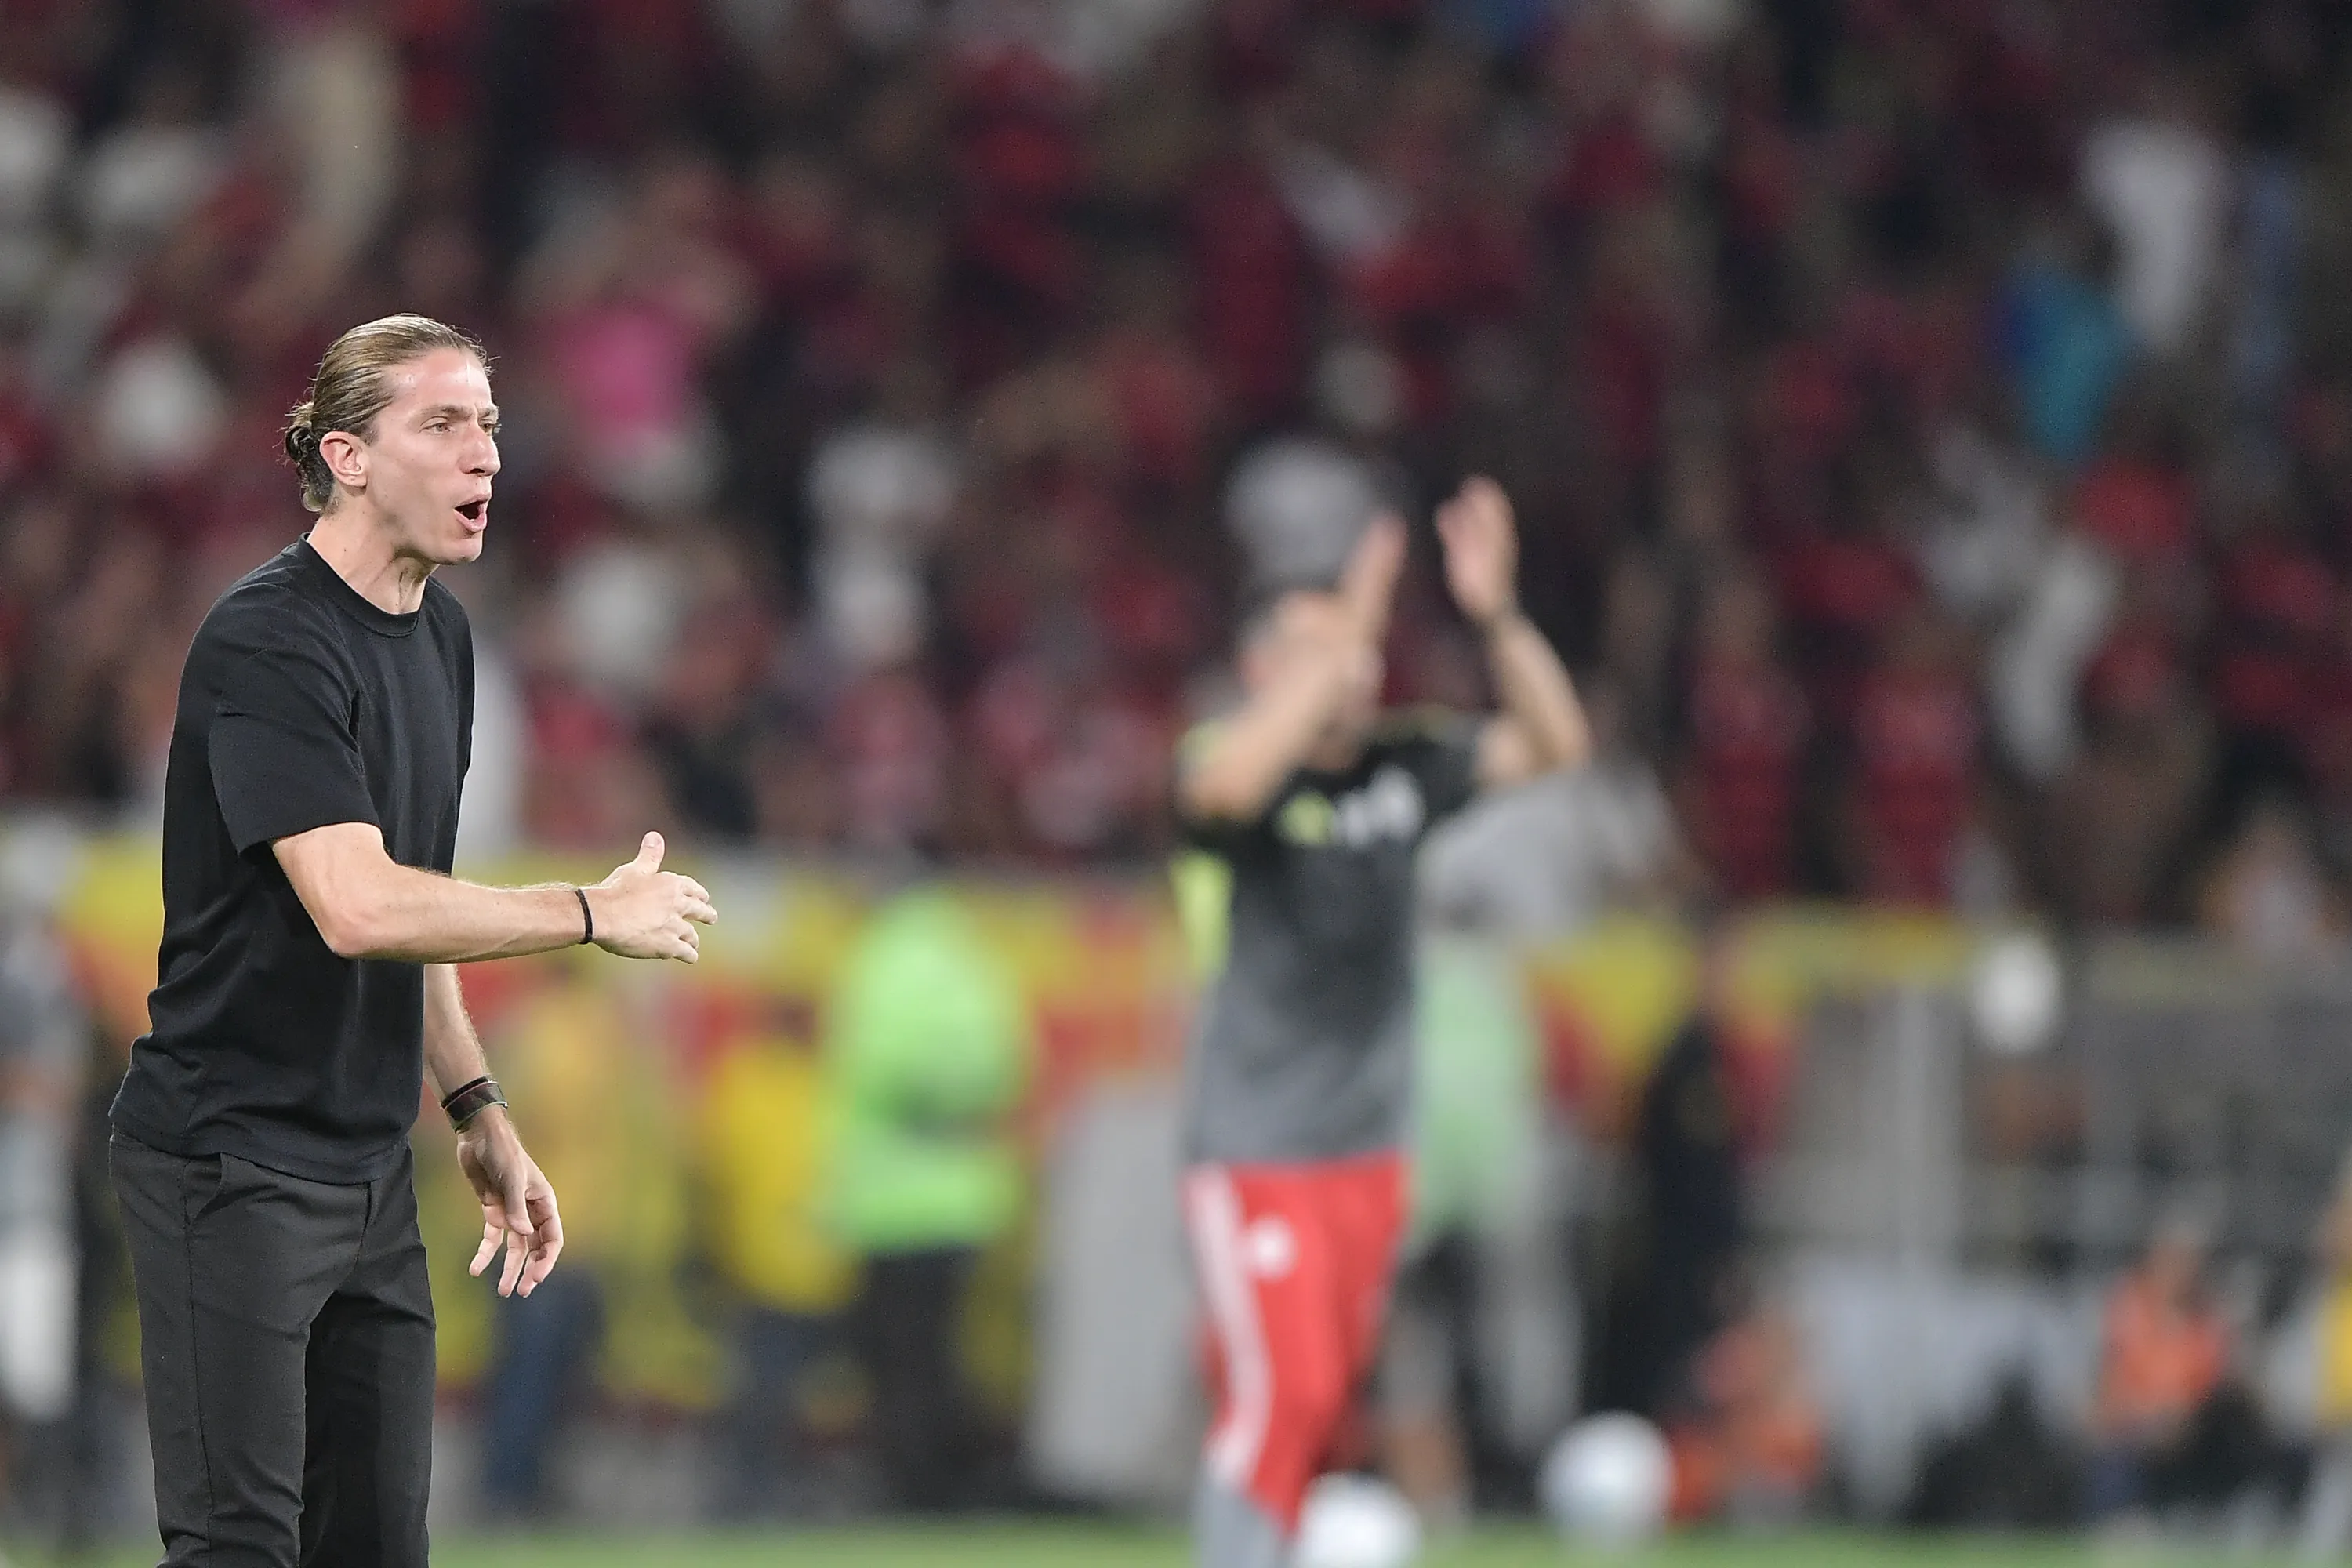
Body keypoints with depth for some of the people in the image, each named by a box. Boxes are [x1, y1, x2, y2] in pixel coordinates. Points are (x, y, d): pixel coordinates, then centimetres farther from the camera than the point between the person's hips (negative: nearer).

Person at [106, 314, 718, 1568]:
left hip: (369, 1169, 9)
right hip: (231, 1165, -9)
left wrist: (477, 1113, 19)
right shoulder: (269, 643, -17)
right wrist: (596, 914, -17)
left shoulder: (437, 631, 12)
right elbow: (356, 908, -26)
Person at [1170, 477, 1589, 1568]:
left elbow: (1552, 743, 4)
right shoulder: (1232, 770, -10)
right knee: (1281, 1394, -16)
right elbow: (1228, 781, -34)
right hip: (1255, 1156, -6)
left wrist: (1497, 618, -11)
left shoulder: (1404, 771, 7)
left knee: (1322, 1405, 11)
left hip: (1370, 1151, 6)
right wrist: (1342, 642, -34)